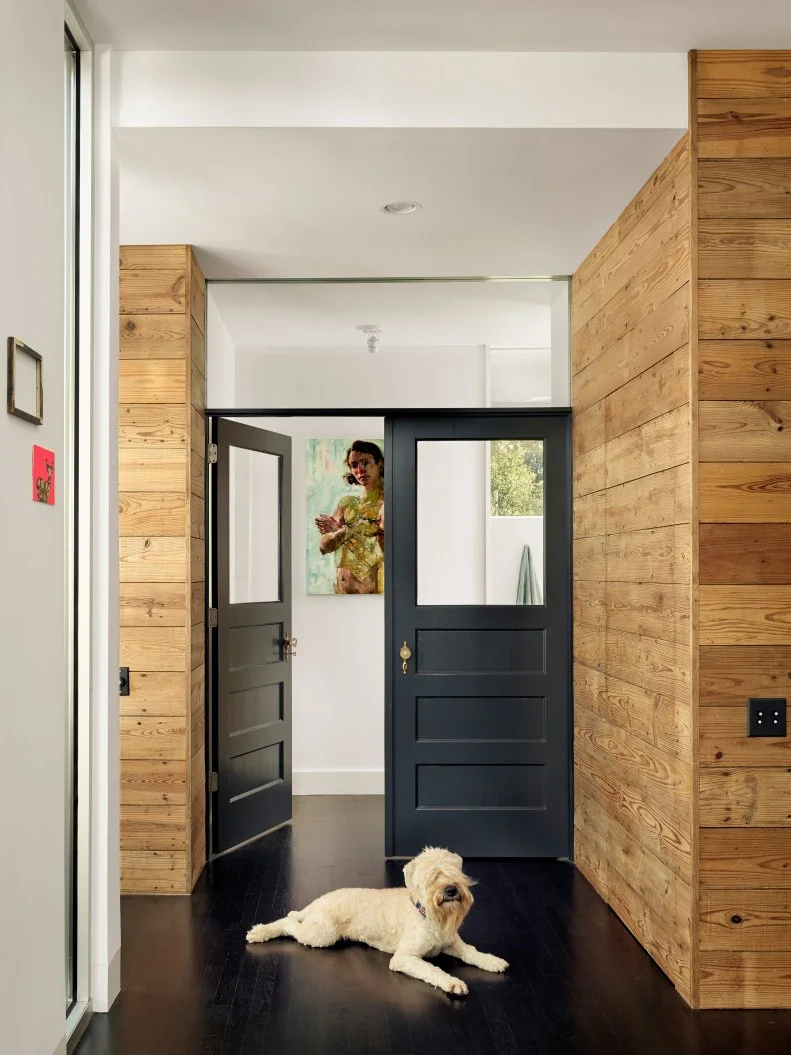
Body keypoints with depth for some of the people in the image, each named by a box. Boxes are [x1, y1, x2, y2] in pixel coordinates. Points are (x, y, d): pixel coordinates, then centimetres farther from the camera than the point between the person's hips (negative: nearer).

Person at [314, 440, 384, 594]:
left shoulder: (384, 502, -4)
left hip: (376, 588, -4)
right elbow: (324, 546, 2)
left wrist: (343, 531, -14)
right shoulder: (347, 502, 10)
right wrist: (343, 532, -17)